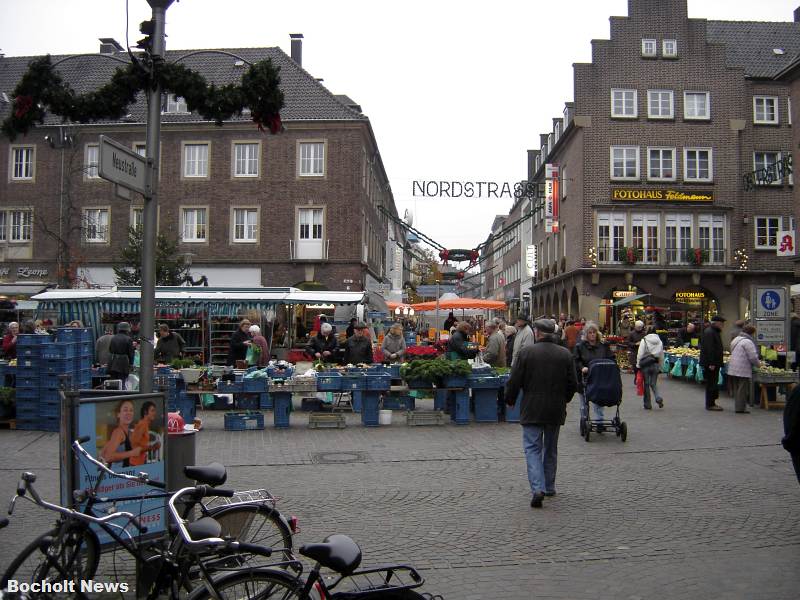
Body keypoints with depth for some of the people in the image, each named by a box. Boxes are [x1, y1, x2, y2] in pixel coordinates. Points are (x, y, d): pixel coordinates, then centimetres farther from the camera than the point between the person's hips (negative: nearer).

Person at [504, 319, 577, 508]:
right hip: (556, 410, 3)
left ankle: (538, 488, -15)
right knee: (551, 449, 18)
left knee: (533, 448, 1)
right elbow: (572, 384, 4)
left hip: (531, 410, -3)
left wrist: (510, 400, 9)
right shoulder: (565, 354, 0)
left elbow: (515, 381, -8)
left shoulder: (526, 352, -10)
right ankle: (549, 487, 27)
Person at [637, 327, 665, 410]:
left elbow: (640, 354, -9)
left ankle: (647, 405, 10)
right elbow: (662, 356, 10)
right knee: (653, 383, 14)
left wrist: (638, 365, -1)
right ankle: (658, 398, -11)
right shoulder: (660, 341, 5)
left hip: (645, 365, -3)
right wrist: (660, 367, 18)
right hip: (656, 365, 3)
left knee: (646, 384, 5)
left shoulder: (644, 340, -7)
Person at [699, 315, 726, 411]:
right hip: (710, 363, -11)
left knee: (712, 383, 15)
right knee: (711, 384, -6)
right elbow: (709, 349, -24)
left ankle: (711, 402, 22)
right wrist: (711, 363, -26)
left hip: (714, 363, 11)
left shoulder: (715, 332, 17)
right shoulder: (709, 332, -17)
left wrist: (718, 363, 21)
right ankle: (710, 404, -1)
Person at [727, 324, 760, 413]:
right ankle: (740, 408, 0)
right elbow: (753, 357, -17)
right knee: (742, 389, -2)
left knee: (736, 389, 14)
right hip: (743, 370, -9)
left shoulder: (736, 339, 16)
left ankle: (737, 406, 20)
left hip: (733, 369, 9)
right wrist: (758, 363, 3)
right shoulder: (747, 342, -14)